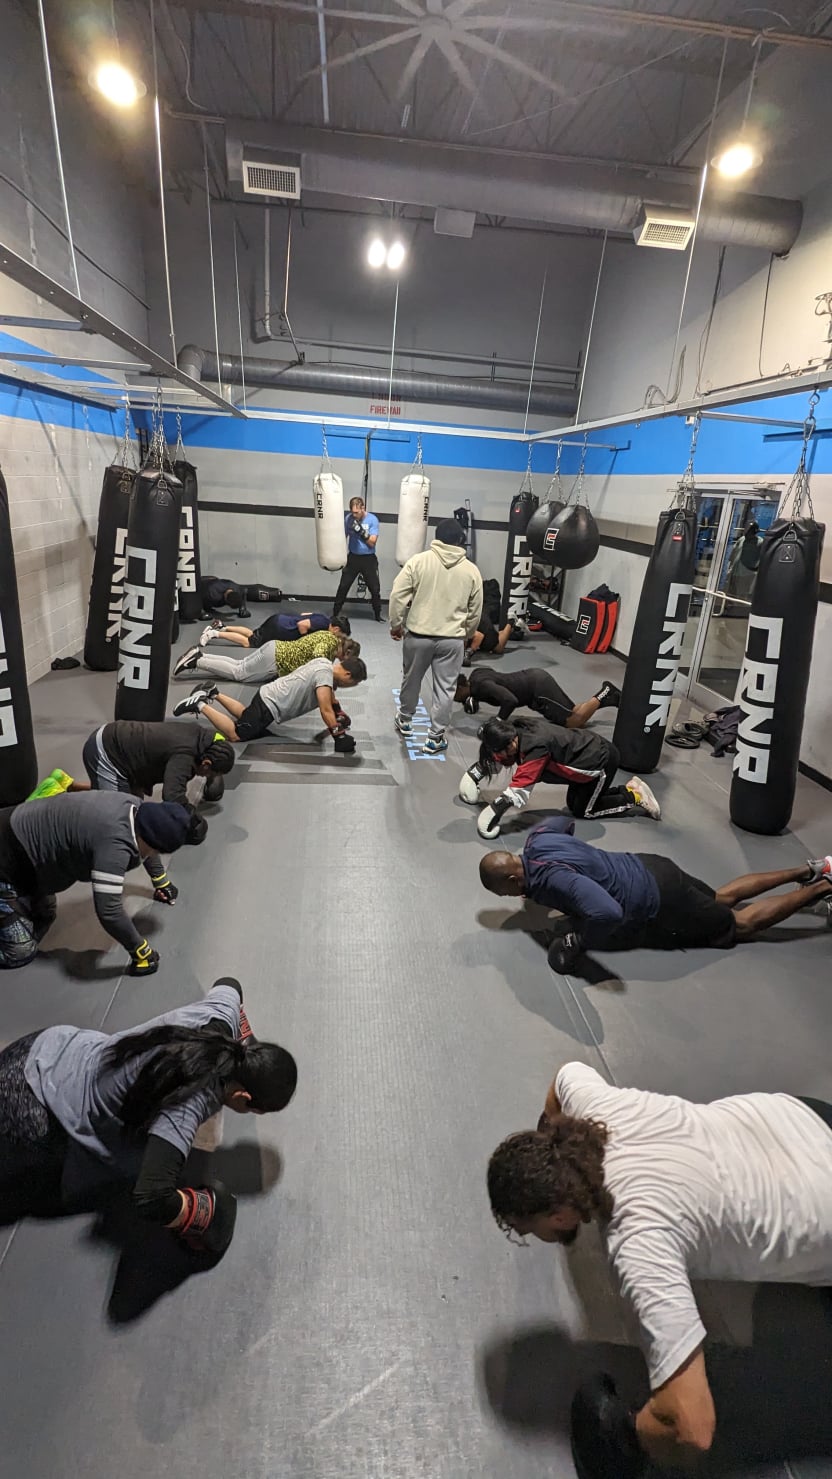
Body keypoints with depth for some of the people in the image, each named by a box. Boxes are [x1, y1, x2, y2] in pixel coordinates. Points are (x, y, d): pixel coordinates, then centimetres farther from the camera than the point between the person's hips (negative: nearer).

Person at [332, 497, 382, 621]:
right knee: (343, 587, 0)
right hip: (353, 558, 1)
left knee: (375, 588, 5)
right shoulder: (348, 518, -5)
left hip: (369, 559, -1)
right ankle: (335, 613, 9)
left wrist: (362, 532, -26)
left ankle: (378, 614, 21)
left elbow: (372, 542, -13)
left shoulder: (372, 519, -10)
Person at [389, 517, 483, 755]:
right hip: (452, 639, 0)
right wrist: (465, 634, 23)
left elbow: (398, 595, -8)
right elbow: (475, 611, 9)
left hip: (419, 635, 0)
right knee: (445, 688, 7)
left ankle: (405, 719, 39)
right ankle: (436, 738, 10)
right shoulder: (471, 570, 2)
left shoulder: (419, 560, -4)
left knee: (411, 679, 20)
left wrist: (396, 624, 4)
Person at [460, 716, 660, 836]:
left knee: (583, 810, 6)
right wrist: (474, 772, 3)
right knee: (574, 803, 17)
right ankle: (629, 788, 23)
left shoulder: (535, 746, -33)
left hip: (602, 760, -9)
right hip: (592, 751, 9)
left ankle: (634, 797, 14)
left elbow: (520, 786, -39)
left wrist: (496, 809, -43)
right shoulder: (520, 729, -8)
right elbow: (498, 758, 10)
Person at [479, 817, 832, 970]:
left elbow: (607, 912, -49)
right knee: (724, 899, 27)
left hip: (658, 905, -8)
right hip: (648, 871, 8)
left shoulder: (550, 877, -34)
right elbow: (563, 822, 16)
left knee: (740, 924, 14)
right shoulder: (537, 839, -8)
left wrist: (578, 942, -30)